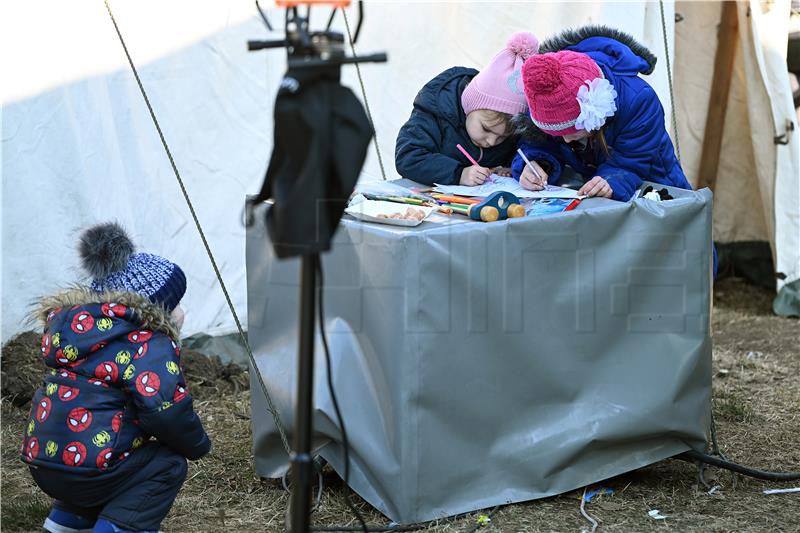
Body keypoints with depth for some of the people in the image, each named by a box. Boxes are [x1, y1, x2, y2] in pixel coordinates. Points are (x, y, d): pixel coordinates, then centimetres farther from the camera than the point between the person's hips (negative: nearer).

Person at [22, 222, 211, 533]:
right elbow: (163, 408, -22)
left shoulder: (72, 326, 15)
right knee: (169, 464, 8)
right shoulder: (150, 343, -10)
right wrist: (198, 445, -2)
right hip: (85, 470, -8)